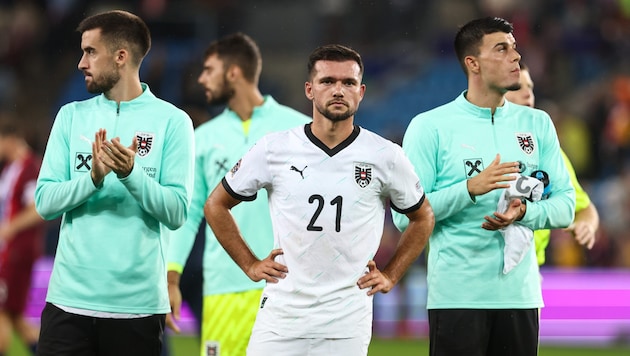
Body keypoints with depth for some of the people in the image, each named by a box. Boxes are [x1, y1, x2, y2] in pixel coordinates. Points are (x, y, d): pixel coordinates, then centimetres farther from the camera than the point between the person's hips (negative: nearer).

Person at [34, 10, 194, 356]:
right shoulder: (71, 116, 8)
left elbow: (176, 213, -6)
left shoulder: (172, 121, -1)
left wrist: (130, 173, -21)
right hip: (70, 298, 2)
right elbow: (45, 202, 1)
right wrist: (94, 177, -16)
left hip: (138, 304, -2)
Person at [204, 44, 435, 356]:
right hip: (280, 316, 0)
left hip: (347, 325, 0)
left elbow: (423, 218, 18)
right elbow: (216, 206, 14)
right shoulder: (274, 149, 1)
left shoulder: (385, 157, 1)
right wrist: (250, 265, 8)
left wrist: (390, 276, 9)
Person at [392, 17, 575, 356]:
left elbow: (566, 205, 9)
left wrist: (524, 212, -12)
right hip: (457, 297, -4)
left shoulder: (537, 124, 10)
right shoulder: (430, 127, -2)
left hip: (520, 292, 4)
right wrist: (471, 189, -19)